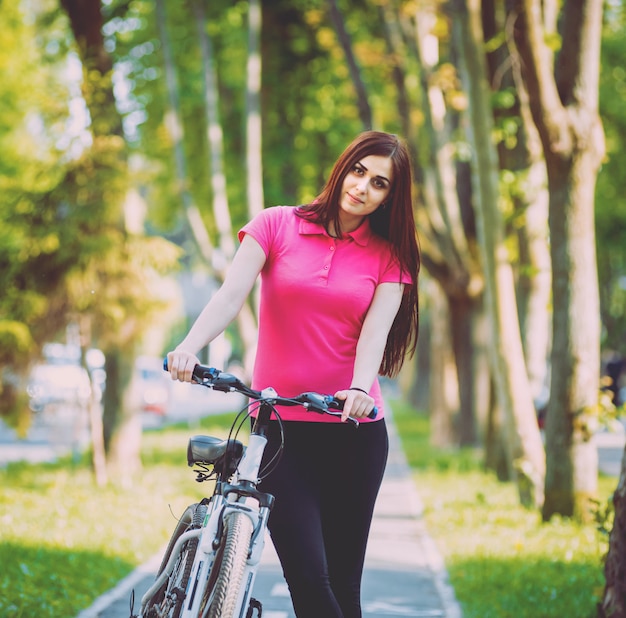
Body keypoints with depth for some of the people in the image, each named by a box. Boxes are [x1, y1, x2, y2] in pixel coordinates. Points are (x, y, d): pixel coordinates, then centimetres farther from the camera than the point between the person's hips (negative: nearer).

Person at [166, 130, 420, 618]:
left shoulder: (389, 258, 7)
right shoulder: (277, 225, 4)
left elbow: (375, 331, -6)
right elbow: (231, 295, -7)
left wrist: (360, 389, -27)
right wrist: (189, 348, -26)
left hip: (354, 430, 1)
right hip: (281, 426, -1)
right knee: (308, 577, -13)